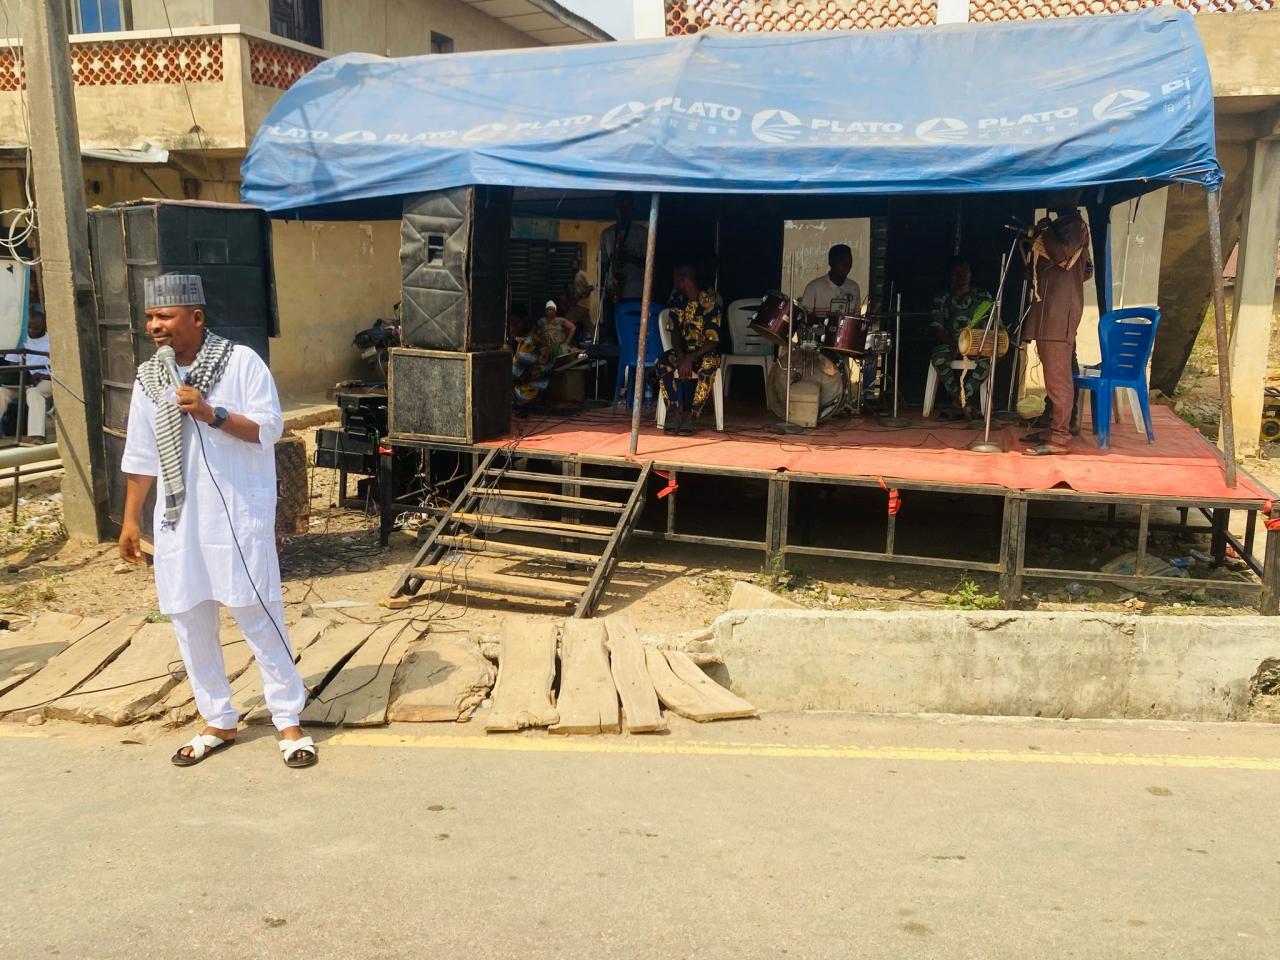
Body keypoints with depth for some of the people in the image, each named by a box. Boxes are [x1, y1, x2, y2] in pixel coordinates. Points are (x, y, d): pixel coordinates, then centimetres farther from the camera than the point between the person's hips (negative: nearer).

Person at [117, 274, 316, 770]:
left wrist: (212, 413, -22)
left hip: (238, 517, -5)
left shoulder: (241, 361, -6)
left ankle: (289, 721, 11)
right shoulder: (149, 379, 7)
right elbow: (141, 458, 12)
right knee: (190, 622, 10)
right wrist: (130, 519, 11)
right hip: (178, 522, 5)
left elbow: (269, 430, -10)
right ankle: (218, 720, 26)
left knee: (259, 618, -1)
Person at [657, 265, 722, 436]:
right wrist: (681, 357, -22)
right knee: (663, 363, -27)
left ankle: (691, 414, -29)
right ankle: (674, 411, -25)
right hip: (683, 350, 4)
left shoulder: (709, 303, -13)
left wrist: (690, 359, -30)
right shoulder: (677, 301, 4)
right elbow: (675, 333, -2)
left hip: (705, 351, -4)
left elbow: (713, 341, -19)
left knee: (709, 365, -38)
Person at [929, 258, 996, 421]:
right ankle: (964, 403, -25)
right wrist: (955, 343, -18)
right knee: (938, 356, -36)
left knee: (987, 358, -35)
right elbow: (937, 331, 0)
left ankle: (958, 401, -27)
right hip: (950, 345, 0)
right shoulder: (941, 299, 10)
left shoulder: (983, 297, 11)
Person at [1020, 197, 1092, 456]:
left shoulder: (1074, 222, -4)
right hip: (1049, 309, 10)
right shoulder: (1060, 225, 24)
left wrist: (1044, 232, -7)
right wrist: (1031, 241, 18)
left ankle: (1058, 439, -13)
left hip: (1060, 309, -10)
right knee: (1053, 374, 12)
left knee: (1057, 376, -12)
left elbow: (1063, 254, -21)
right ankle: (1053, 429, 17)